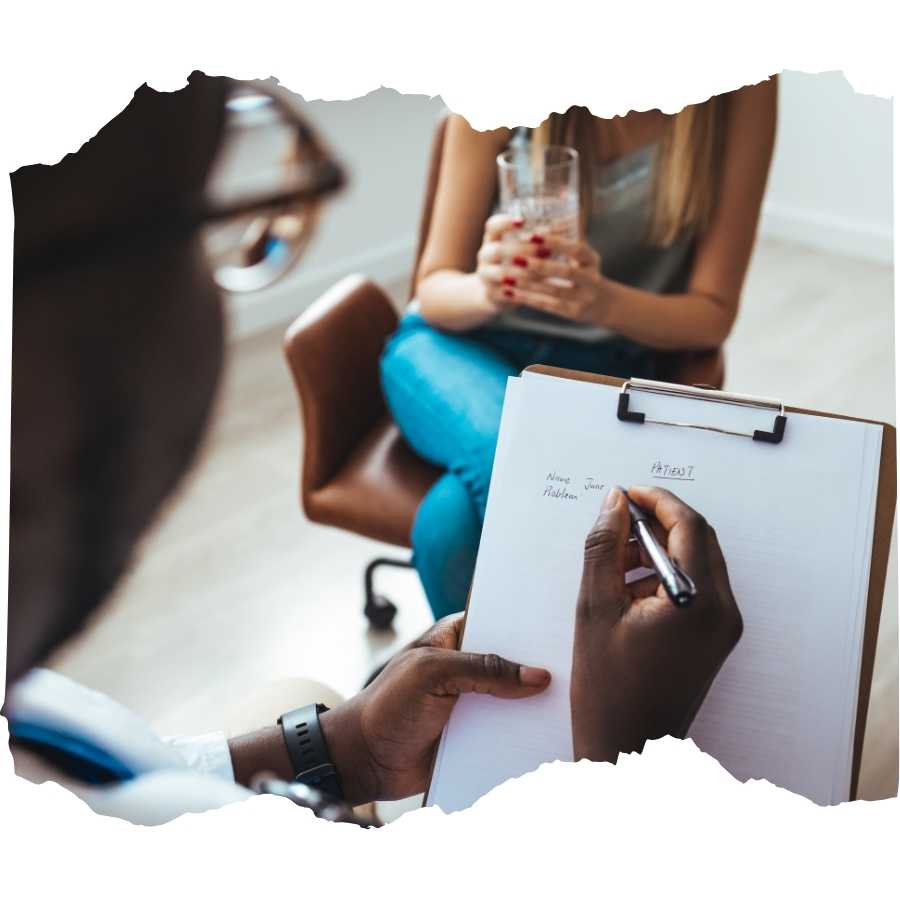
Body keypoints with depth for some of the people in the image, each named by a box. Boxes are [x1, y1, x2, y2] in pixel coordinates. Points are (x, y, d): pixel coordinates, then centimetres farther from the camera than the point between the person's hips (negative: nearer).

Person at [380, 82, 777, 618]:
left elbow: (713, 314, -7)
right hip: (465, 346, 1)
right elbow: (435, 290, -6)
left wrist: (606, 302, -29)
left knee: (458, 515, -31)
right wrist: (486, 289, -30)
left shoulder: (741, 91, -12)